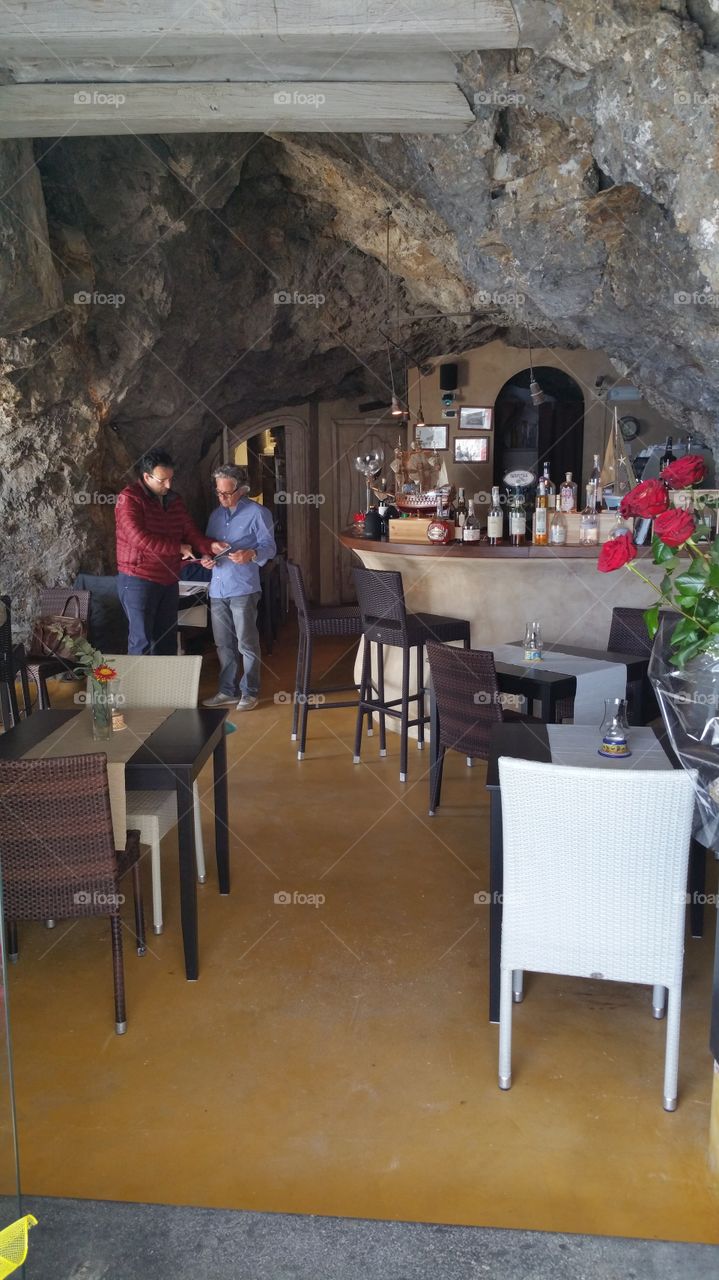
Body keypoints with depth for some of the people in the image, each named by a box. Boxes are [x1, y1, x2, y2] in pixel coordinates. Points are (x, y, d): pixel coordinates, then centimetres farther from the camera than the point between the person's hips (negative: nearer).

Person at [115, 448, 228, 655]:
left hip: (169, 581, 7)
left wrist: (210, 546, -15)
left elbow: (191, 532, 7)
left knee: (167, 640, 13)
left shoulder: (174, 500, 10)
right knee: (142, 642, -4)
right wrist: (179, 548, -18)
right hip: (138, 581, -7)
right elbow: (138, 538, -23)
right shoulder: (129, 499, -12)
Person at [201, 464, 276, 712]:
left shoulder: (257, 513, -3)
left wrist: (251, 555, -26)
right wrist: (206, 557, -1)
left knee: (246, 644, -1)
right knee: (224, 644, 12)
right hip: (217, 589, 6)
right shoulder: (216, 515, 16)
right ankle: (227, 690, 22)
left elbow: (269, 547, -7)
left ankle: (250, 692, 9)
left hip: (243, 588, -6)